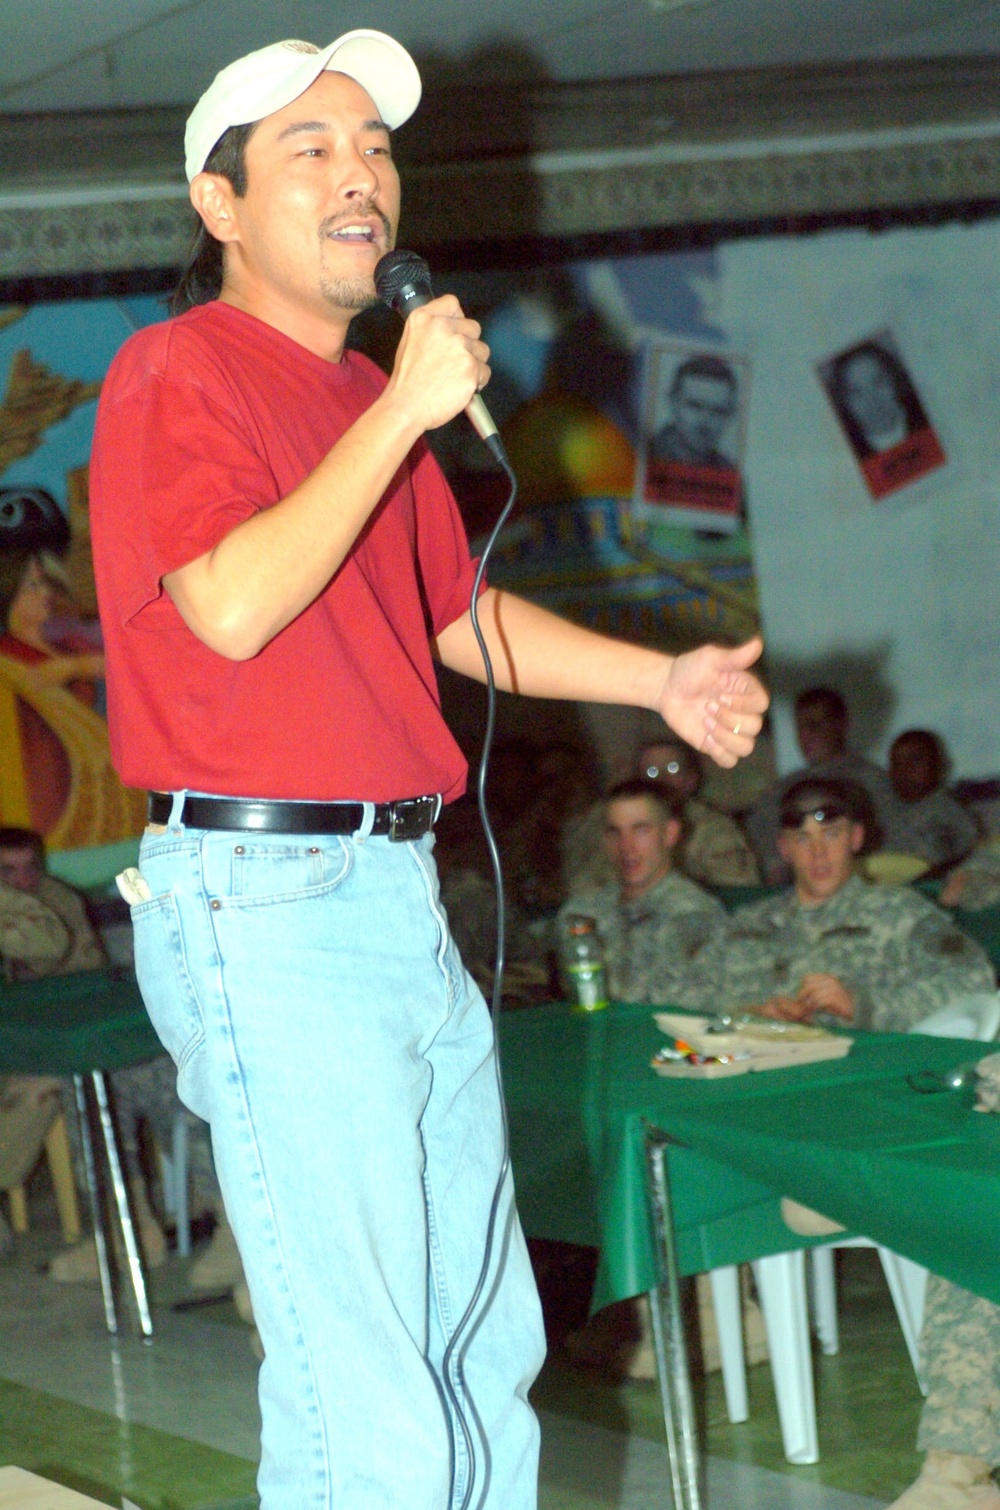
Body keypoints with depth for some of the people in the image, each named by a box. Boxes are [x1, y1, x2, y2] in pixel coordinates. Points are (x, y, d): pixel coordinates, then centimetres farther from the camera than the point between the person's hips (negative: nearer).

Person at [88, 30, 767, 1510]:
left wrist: (661, 679, 19)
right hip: (265, 903, -9)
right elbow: (232, 606, -21)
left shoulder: (366, 395, 19)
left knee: (489, 1346, 16)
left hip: (401, 894, 10)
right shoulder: (177, 371, -8)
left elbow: (458, 611, 29)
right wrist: (406, 411, -18)